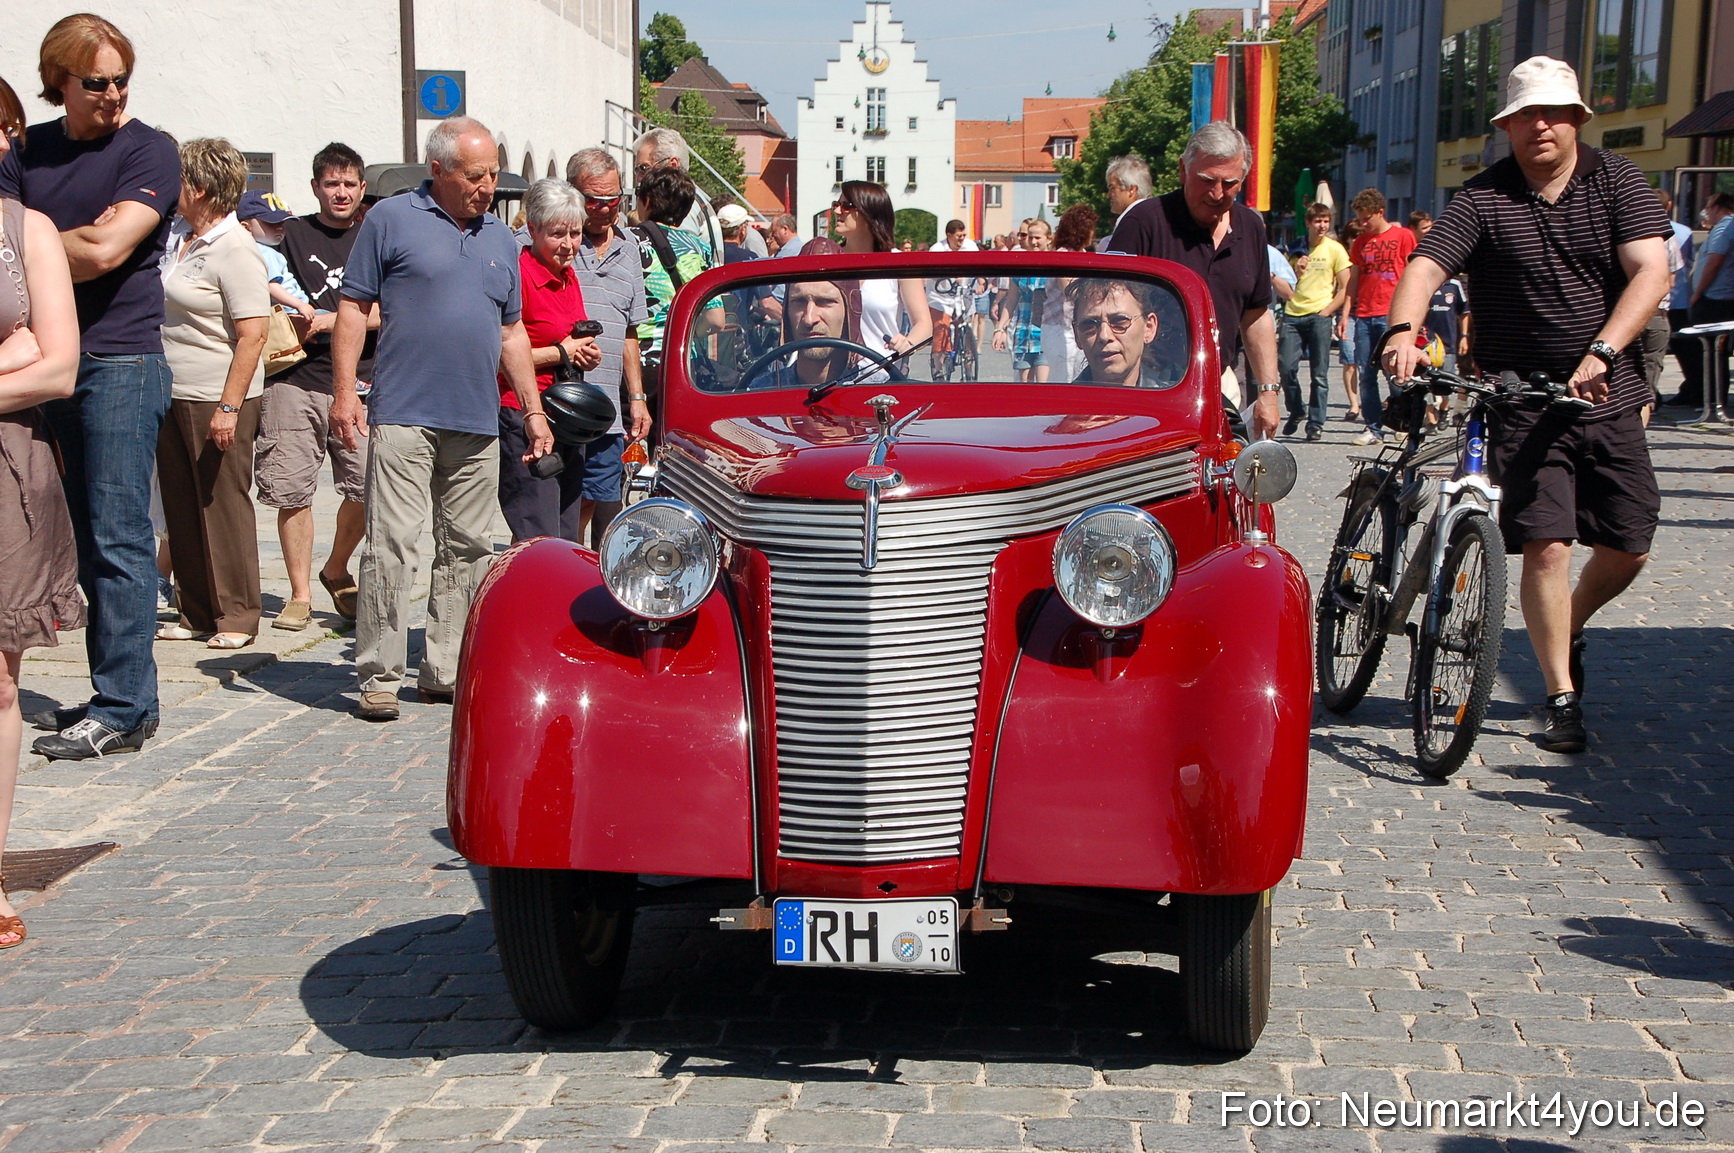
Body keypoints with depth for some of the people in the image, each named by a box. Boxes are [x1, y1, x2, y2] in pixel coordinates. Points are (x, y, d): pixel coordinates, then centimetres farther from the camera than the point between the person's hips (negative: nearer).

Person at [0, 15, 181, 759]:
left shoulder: (147, 151, -3)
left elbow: (108, 253, -14)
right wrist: (80, 237, -7)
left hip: (120, 362, -6)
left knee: (118, 539, -7)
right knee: (86, 542, 8)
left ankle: (123, 709, -4)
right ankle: (115, 694, 14)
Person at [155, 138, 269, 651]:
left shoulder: (235, 250, -14)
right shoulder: (177, 236, 11)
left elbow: (253, 335, -18)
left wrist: (229, 407, -21)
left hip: (218, 399, -8)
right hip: (172, 396, 8)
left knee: (223, 504, -2)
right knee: (181, 507, 10)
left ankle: (235, 617, 7)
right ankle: (195, 613, 19)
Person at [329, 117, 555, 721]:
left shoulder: (501, 239, 17)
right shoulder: (391, 220, 2)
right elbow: (353, 307, 1)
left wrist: (534, 410, 17)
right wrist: (344, 390, -8)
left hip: (478, 423, 5)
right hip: (404, 416, -5)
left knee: (466, 550, 7)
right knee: (391, 544, -8)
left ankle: (446, 671, 15)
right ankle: (380, 675, -3)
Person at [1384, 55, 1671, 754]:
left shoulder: (1618, 181, 0)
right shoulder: (1484, 198, -3)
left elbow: (1651, 271, -12)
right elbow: (1425, 268, -17)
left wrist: (1602, 352, -28)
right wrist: (1402, 331, -39)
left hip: (1610, 400, 3)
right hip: (1522, 403, -2)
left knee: (1629, 549, 7)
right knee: (1548, 546, -10)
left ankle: (1570, 630, 37)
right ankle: (1563, 697, 3)